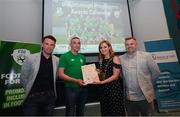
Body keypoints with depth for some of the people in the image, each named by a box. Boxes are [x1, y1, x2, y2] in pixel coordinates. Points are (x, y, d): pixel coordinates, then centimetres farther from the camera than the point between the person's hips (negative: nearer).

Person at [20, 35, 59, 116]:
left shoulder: (57, 60, -4)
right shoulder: (30, 58, -10)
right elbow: (23, 78, -1)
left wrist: (51, 90, 11)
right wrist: (29, 90, 6)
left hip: (50, 96, 3)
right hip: (33, 96, -2)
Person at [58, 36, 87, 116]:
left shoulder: (82, 57, 9)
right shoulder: (64, 56, -7)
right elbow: (61, 74, -12)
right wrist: (76, 80, -21)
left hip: (83, 88, 5)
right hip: (71, 88, -5)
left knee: (81, 112, 21)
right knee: (70, 113, 9)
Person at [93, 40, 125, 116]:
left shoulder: (115, 58, -7)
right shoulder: (101, 60, 10)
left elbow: (115, 76, -13)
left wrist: (102, 82, -19)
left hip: (114, 88, -6)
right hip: (103, 89, 6)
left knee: (116, 112, 5)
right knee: (105, 112, 15)